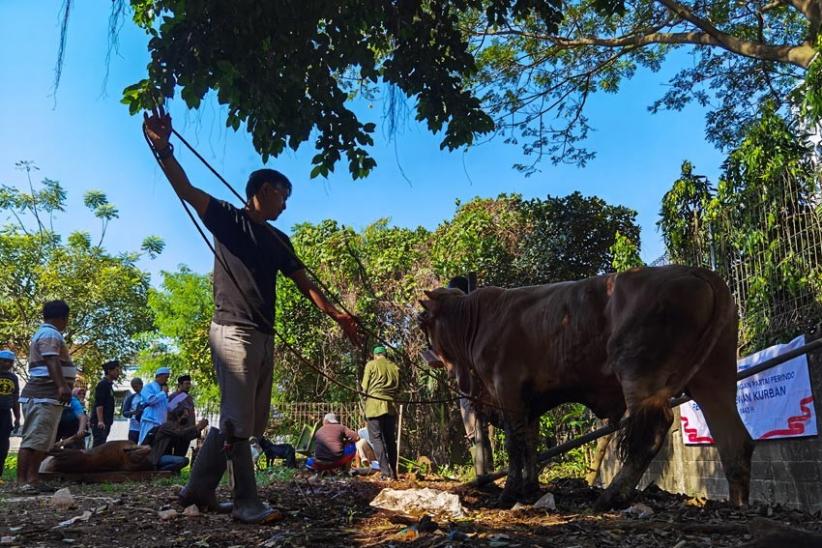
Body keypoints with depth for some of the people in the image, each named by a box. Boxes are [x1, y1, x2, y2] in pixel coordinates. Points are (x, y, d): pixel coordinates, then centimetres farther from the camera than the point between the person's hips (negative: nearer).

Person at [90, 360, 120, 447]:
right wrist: (100, 421, -24)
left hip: (106, 422, 10)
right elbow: (98, 404, -18)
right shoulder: (102, 384, -9)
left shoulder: (109, 385, 19)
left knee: (100, 446, 8)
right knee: (99, 445, -15)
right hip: (100, 422, -9)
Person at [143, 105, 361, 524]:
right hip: (233, 331, -8)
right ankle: (246, 502, 2)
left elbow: (305, 283, 17)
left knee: (246, 421, 10)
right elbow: (186, 190, -15)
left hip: (264, 336, 8)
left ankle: (199, 488, 21)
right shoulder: (228, 219, 0)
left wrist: (336, 315, 9)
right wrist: (163, 149, -32)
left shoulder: (277, 239, 19)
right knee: (237, 420, -5)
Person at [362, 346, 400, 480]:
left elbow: (365, 386, 0)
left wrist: (367, 397, 18)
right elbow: (398, 387, 14)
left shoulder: (371, 365, 1)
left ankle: (386, 472, -12)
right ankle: (393, 473, 12)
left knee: (376, 438, -3)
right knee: (390, 439, 11)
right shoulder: (395, 367, 12)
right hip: (391, 406, 4)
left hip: (374, 405, -4)